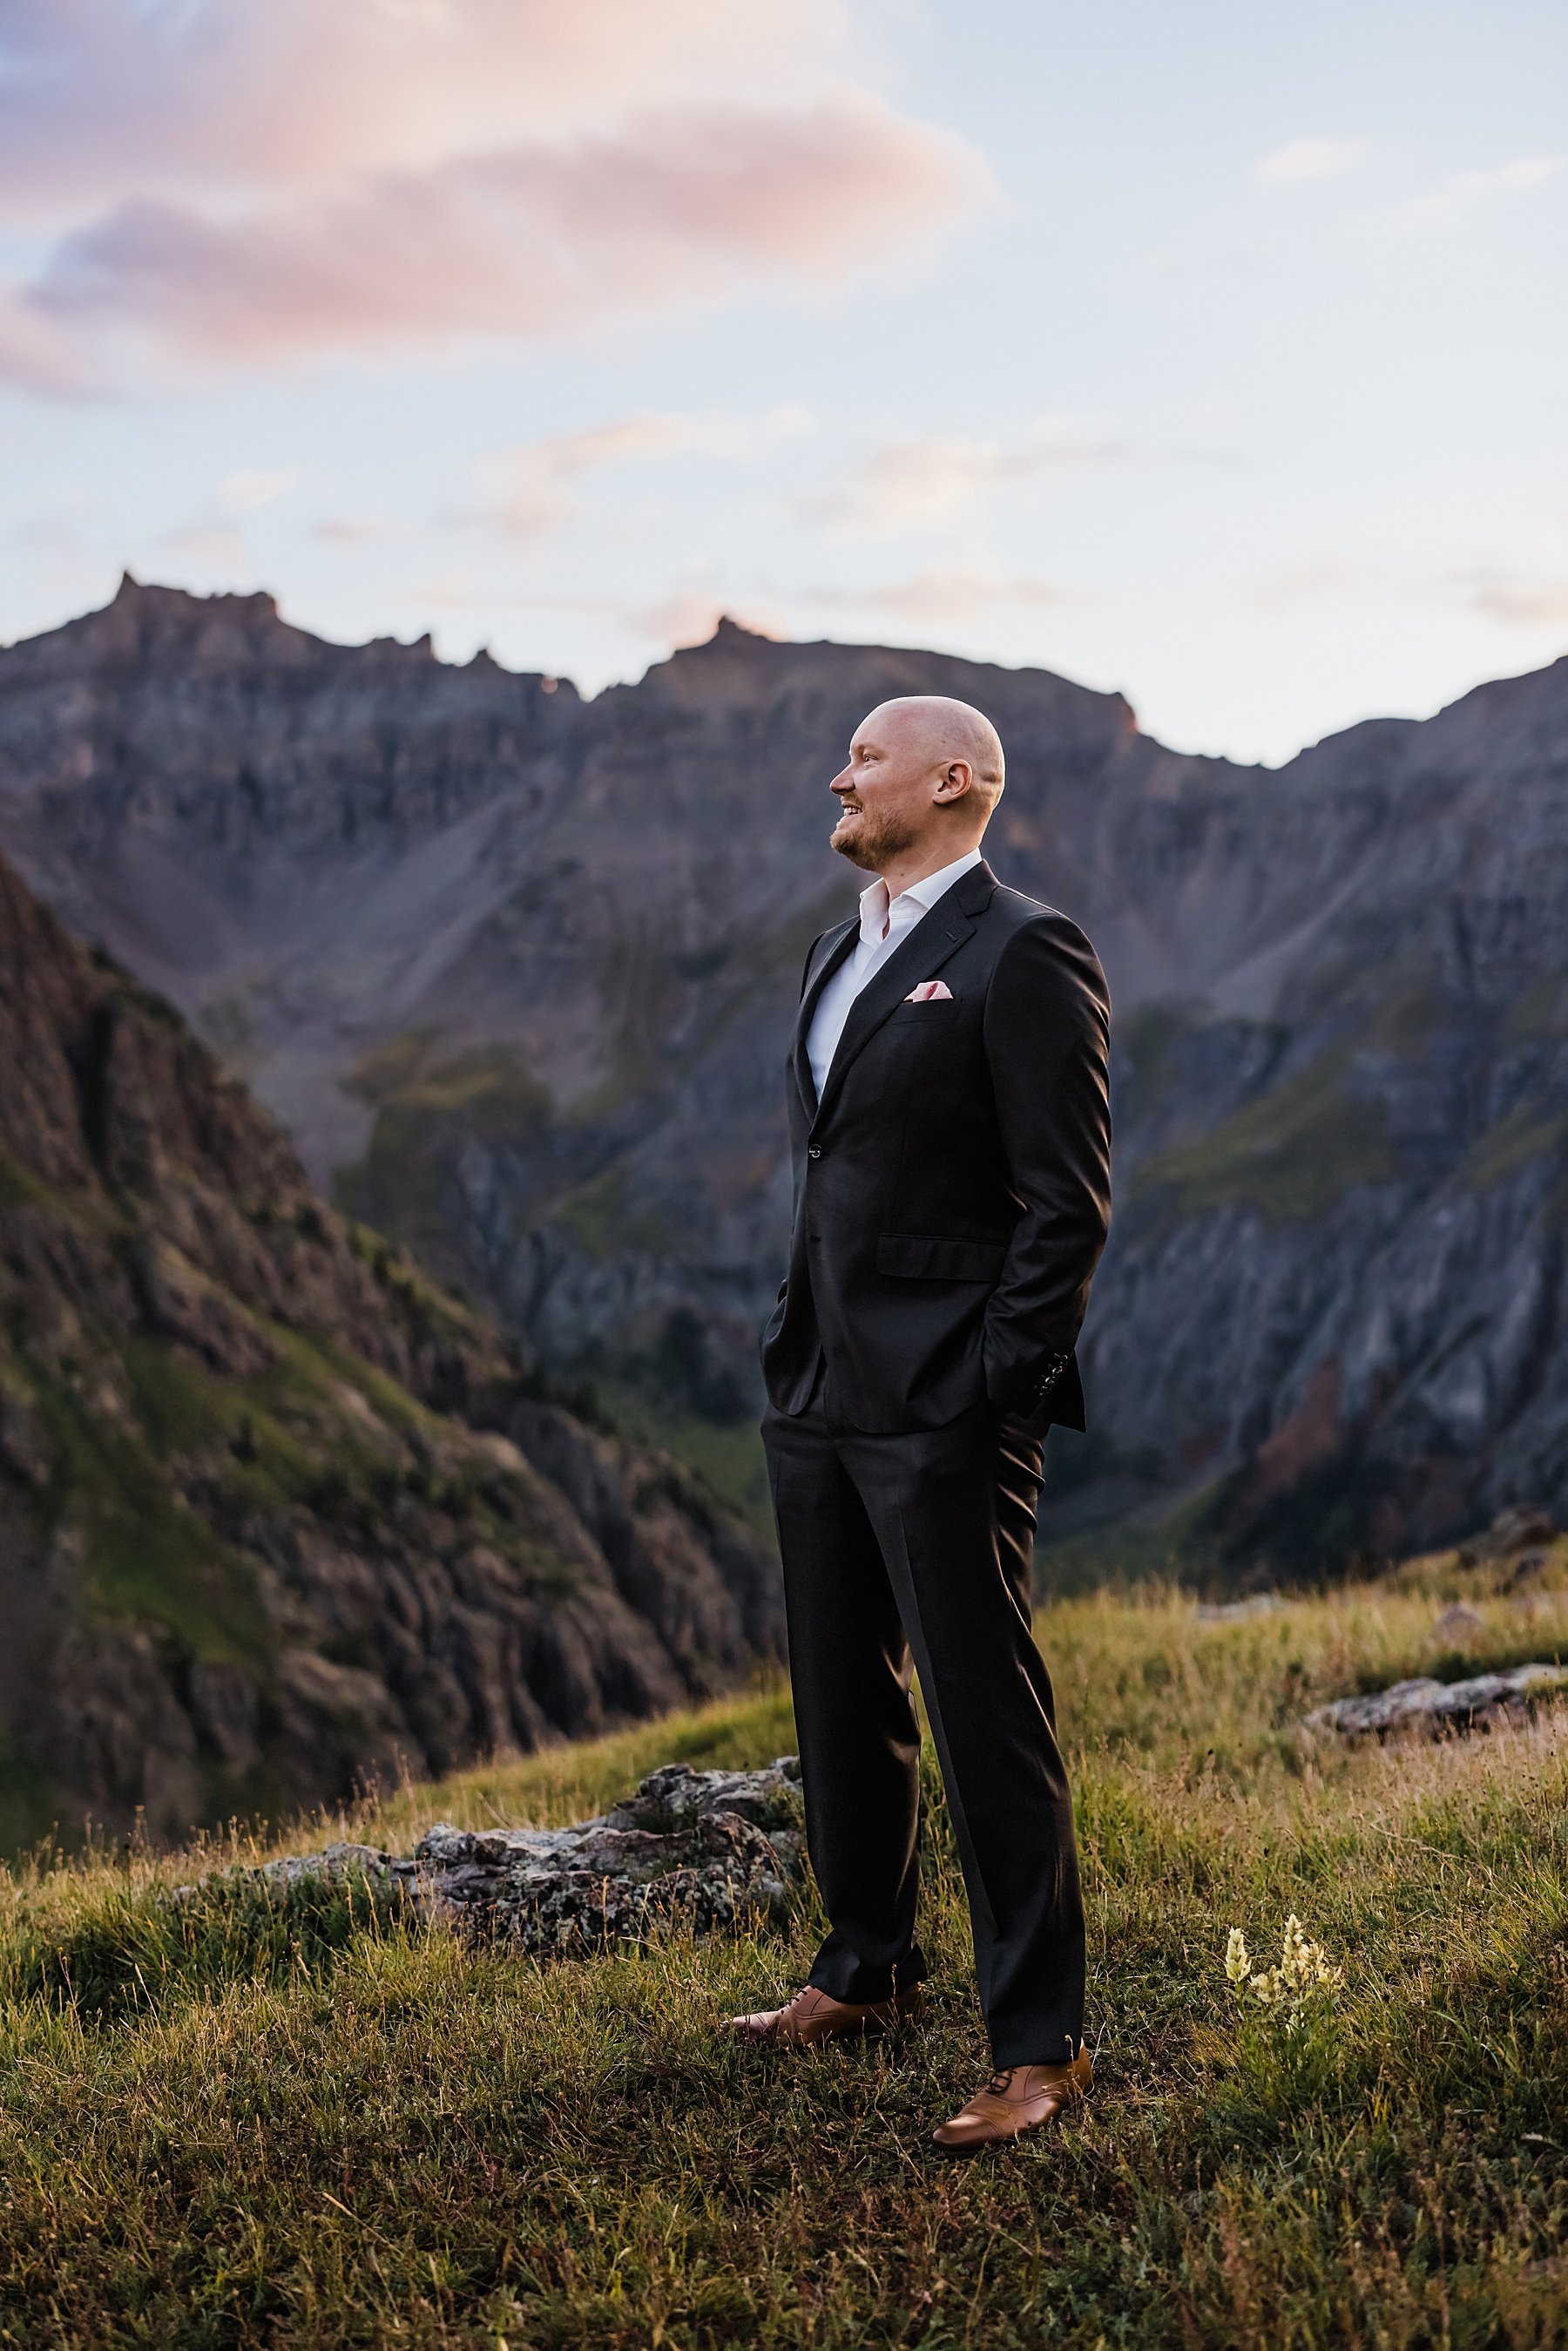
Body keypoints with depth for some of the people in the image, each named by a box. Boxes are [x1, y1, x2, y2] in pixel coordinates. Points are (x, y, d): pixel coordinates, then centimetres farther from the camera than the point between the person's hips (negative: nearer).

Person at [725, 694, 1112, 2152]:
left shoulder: (1022, 956, -10)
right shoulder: (837, 956, 17)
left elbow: (1068, 1199, -14)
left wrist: (1002, 1389, -17)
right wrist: (795, 1348, 16)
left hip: (943, 1409, -9)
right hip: (817, 1392, 9)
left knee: (987, 1717, -3)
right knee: (842, 1699, 18)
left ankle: (1038, 2046, 7)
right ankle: (865, 1974, 34)